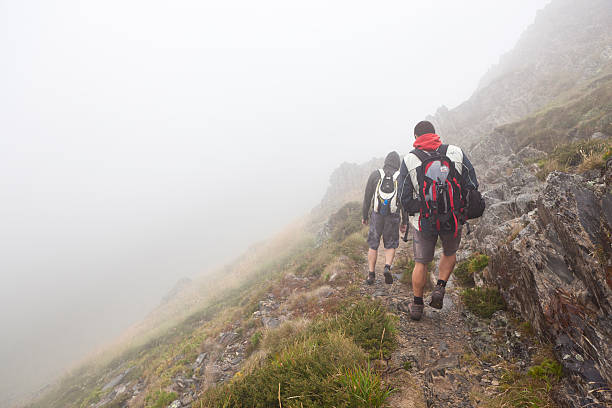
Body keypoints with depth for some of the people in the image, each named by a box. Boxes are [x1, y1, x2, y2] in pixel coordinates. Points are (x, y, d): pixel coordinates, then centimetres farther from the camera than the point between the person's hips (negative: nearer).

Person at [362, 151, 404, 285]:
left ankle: (371, 275, 12)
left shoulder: (375, 174, -1)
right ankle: (387, 268, -6)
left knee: (373, 245, 11)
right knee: (391, 245, 15)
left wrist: (364, 215, 10)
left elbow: (367, 197, 1)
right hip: (393, 217, 0)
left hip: (376, 215, 0)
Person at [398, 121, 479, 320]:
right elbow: (472, 186, -3)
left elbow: (404, 197, -6)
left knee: (421, 263, 14)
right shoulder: (457, 153, -2)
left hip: (424, 221, -1)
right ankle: (440, 289, 18)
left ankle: (417, 306, 25)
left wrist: (406, 219, 11)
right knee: (450, 253, 29)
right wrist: (464, 210, 13)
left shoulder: (409, 160, -6)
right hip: (454, 220, 1)